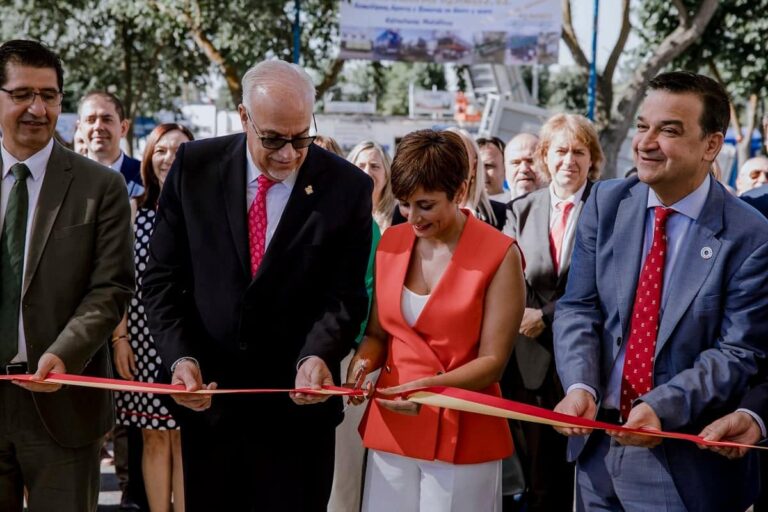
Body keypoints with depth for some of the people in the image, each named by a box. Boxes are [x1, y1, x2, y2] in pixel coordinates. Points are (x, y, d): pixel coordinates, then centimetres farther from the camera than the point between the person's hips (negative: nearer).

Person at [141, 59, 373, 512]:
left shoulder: (348, 186, -6)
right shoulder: (195, 166, -3)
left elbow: (345, 295, -6)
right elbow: (162, 278, -1)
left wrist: (316, 357, -24)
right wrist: (180, 358, -14)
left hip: (298, 397, -1)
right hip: (206, 394, 2)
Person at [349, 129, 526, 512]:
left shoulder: (500, 256, -10)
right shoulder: (390, 243, 4)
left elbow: (492, 362, -10)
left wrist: (431, 387, -25)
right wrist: (364, 363, -9)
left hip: (463, 434, -4)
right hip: (391, 422, 4)